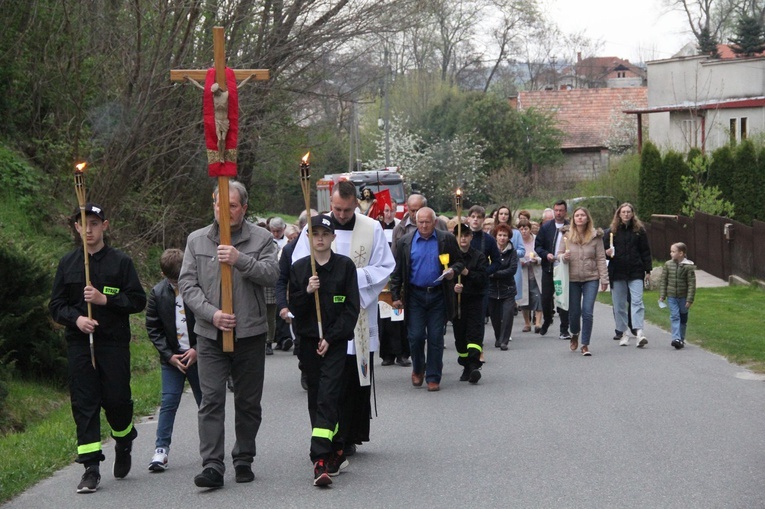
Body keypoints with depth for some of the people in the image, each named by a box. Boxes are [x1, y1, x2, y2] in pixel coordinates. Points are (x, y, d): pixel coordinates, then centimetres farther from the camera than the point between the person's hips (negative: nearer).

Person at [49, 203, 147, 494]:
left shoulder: (121, 262, 2)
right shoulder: (68, 263, 9)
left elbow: (138, 300, -1)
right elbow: (56, 305, 9)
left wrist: (105, 299, -14)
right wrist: (76, 318, -10)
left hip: (114, 342, -2)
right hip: (79, 343, 2)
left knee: (116, 399, -2)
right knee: (84, 403, -3)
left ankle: (124, 442, 31)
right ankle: (91, 467, -1)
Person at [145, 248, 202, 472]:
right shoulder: (158, 293, -2)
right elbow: (153, 328, 2)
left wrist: (197, 349, -12)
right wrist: (169, 355, -7)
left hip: (198, 355, -1)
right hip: (172, 358, 1)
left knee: (205, 401, 10)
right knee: (169, 401, -6)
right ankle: (161, 449, -5)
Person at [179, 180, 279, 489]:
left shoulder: (261, 238, 4)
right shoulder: (197, 240, 8)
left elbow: (272, 274, -10)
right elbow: (187, 284, 2)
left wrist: (240, 260, -24)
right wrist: (212, 313, -12)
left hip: (250, 333, 0)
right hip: (210, 335, 0)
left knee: (248, 402, 8)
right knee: (211, 400, -7)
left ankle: (244, 460, 21)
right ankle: (212, 466, -9)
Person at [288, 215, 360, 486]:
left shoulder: (345, 266, -1)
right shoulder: (298, 268, 6)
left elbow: (352, 307, -2)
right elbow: (293, 307, 6)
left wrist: (331, 337, -9)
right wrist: (307, 291, -14)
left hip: (335, 341, -3)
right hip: (308, 340, 3)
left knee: (328, 396, -13)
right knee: (316, 399, 6)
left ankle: (320, 459, -20)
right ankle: (335, 452, 19)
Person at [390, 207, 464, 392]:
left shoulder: (447, 239, 2)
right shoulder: (406, 242, 3)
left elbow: (459, 261, 9)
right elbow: (397, 271, 6)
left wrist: (453, 271, -13)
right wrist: (395, 296, 1)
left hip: (438, 295, 0)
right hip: (415, 295, 0)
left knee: (436, 338, 1)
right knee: (415, 336, -1)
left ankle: (433, 377, 9)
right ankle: (418, 369, 24)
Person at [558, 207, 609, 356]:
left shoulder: (595, 236, -1)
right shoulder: (567, 236, 2)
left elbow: (601, 258, -1)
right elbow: (559, 254, 9)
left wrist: (604, 279, -5)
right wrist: (564, 257, -15)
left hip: (591, 279, -1)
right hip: (572, 279, 1)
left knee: (587, 312, -9)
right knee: (574, 312, 8)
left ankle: (585, 344, 0)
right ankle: (575, 334, 38)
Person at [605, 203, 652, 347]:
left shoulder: (639, 230, 5)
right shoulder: (612, 231, 6)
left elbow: (645, 251, 7)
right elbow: (603, 250, 12)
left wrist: (648, 270, 3)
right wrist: (607, 253, -12)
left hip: (636, 273, -1)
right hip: (617, 273, 2)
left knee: (637, 301, -12)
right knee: (619, 305, 3)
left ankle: (639, 331, -19)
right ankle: (623, 333, 10)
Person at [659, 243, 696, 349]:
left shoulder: (688, 266, -10)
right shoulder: (668, 265, 1)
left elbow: (691, 284, -10)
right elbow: (663, 281, 5)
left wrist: (690, 300, -13)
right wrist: (662, 296, 0)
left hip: (683, 297, -1)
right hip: (671, 296, 1)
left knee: (683, 318, 10)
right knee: (675, 317, -10)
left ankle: (681, 339, 21)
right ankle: (676, 338, -18)